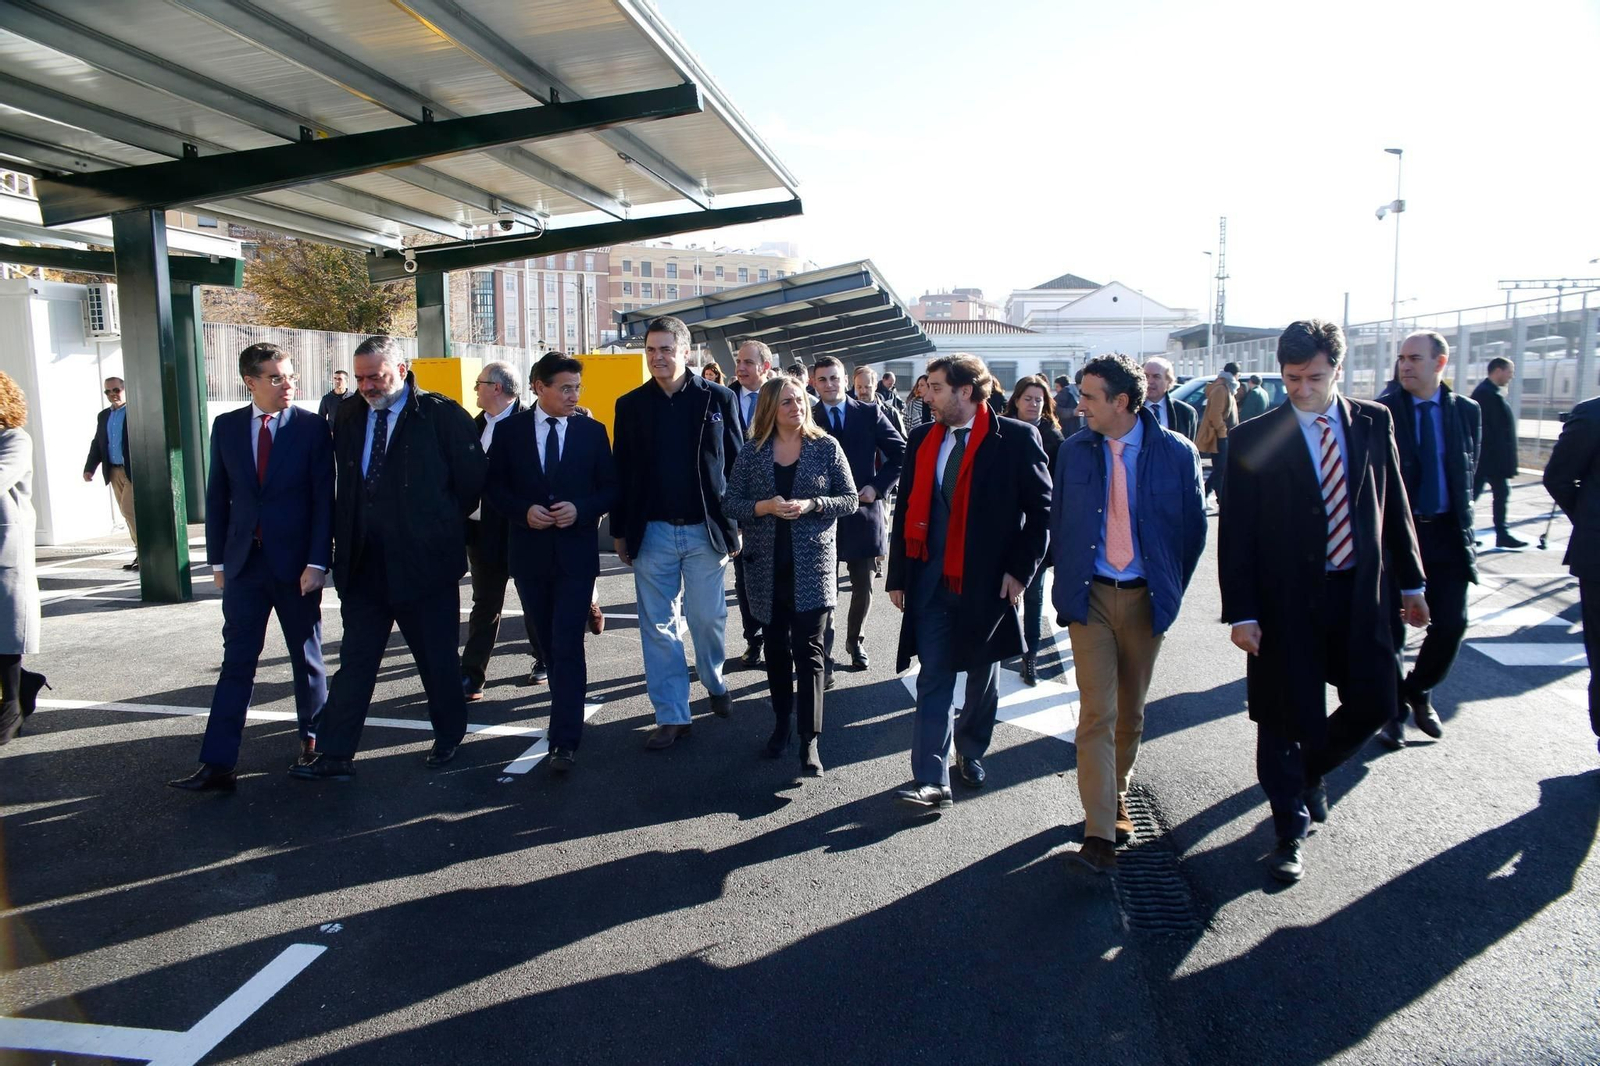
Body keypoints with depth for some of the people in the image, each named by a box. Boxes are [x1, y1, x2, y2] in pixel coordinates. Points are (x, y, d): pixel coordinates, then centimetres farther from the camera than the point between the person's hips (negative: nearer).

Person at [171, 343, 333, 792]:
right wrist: (218, 559, 7)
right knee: (237, 662, 2)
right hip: (243, 563, 3)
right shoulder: (227, 427, 5)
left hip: (296, 563, -2)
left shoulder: (312, 427, -5)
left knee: (306, 657, 12)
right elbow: (217, 496, 9)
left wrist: (318, 561, -13)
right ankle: (217, 765, 3)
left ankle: (313, 737, 30)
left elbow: (325, 498, -7)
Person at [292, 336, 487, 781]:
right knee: (354, 661, 7)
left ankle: (448, 739, 27)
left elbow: (471, 479, -4)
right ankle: (334, 755, 12)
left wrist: (441, 527, 4)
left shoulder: (442, 414, -8)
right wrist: (345, 540, 11)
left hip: (423, 562, -4)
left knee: (438, 659, 9)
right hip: (362, 564, 4)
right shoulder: (347, 417, 8)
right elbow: (343, 485, 17)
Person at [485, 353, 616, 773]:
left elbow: (610, 488, 2)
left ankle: (565, 741, -5)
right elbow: (493, 487, 4)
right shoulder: (510, 430, 2)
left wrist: (580, 509, -16)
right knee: (548, 643, 13)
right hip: (529, 552, 2)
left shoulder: (592, 431, 1)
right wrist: (524, 511, -14)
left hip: (575, 552, -2)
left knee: (567, 645, -7)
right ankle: (569, 710, 32)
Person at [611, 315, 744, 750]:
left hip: (705, 530, -1)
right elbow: (622, 472, 6)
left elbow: (735, 464, 0)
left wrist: (736, 523, -3)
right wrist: (619, 532, 5)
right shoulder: (630, 405, 4)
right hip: (652, 533, 2)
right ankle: (671, 717, 13)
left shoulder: (718, 398, -1)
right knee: (658, 626, 4)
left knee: (708, 618, 8)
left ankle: (715, 684, 36)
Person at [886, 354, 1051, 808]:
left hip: (990, 580, -2)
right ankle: (931, 781, 1)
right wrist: (898, 576, 6)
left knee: (983, 675, 15)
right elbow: (906, 509, 9)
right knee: (934, 678, -1)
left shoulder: (1015, 438, -7)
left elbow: (1042, 509, -5)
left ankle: (971, 753, 37)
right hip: (933, 581, 2)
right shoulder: (922, 439, 5)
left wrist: (1020, 569, -10)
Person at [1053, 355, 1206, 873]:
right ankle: (1099, 834, -5)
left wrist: (1170, 589, 3)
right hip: (1090, 598, 0)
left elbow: (1194, 527, 4)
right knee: (1097, 713, -7)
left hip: (1146, 599, 1)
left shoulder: (1177, 452, -5)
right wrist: (1067, 586, 7)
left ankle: (1116, 796, 37)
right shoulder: (1075, 451, 0)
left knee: (1131, 712, 14)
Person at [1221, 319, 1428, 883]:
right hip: (1288, 599, -3)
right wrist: (1241, 613, -12)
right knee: (1287, 719, 5)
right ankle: (1290, 832, 24)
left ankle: (1311, 769, 38)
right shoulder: (1254, 438, -7)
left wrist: (1410, 582, 11)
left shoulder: (1374, 422, 4)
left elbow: (1394, 505, 11)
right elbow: (1236, 534, -8)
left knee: (1374, 704, 7)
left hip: (1361, 593, 4)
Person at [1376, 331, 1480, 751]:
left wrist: (1459, 519, 7)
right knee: (1390, 627, 3)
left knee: (1451, 625, 2)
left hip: (1446, 532, 3)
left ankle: (1418, 692, 29)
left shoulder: (1467, 411, 6)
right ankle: (1393, 706, 22)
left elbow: (1470, 470, 13)